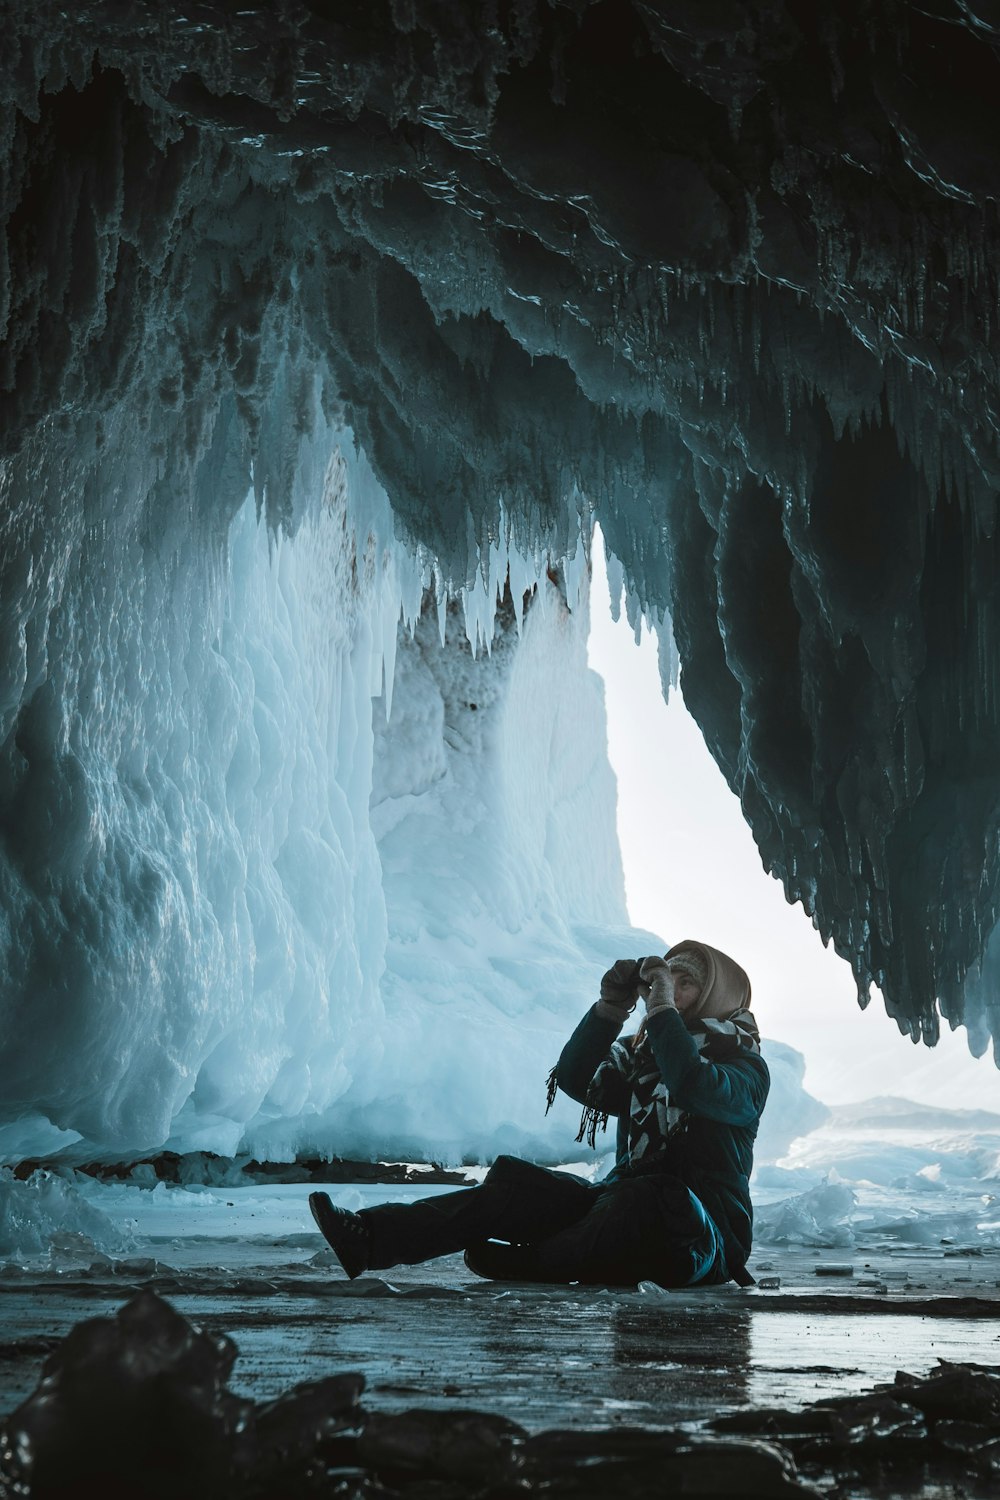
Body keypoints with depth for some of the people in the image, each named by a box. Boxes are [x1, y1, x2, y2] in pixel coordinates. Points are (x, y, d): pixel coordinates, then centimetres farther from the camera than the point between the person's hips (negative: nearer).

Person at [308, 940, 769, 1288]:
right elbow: (573, 1078, 3)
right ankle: (371, 1238, -24)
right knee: (518, 1184, -12)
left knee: (647, 1198, -38)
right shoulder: (641, 1058, 21)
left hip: (703, 1239, -6)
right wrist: (611, 1009, -7)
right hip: (627, 1210, 6)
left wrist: (663, 1008, -15)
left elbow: (694, 1087, -21)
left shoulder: (745, 1068, 3)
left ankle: (527, 1263, -21)